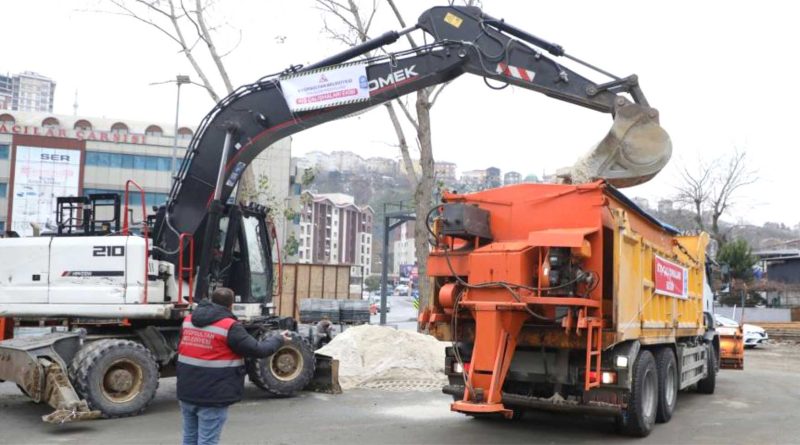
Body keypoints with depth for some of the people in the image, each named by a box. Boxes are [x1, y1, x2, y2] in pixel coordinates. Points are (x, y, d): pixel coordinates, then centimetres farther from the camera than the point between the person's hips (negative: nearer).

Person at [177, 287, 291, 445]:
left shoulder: (188, 320, 8)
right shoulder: (229, 326, -15)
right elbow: (257, 350, -11)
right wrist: (280, 339, 5)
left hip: (186, 393, 7)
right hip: (212, 397, -7)